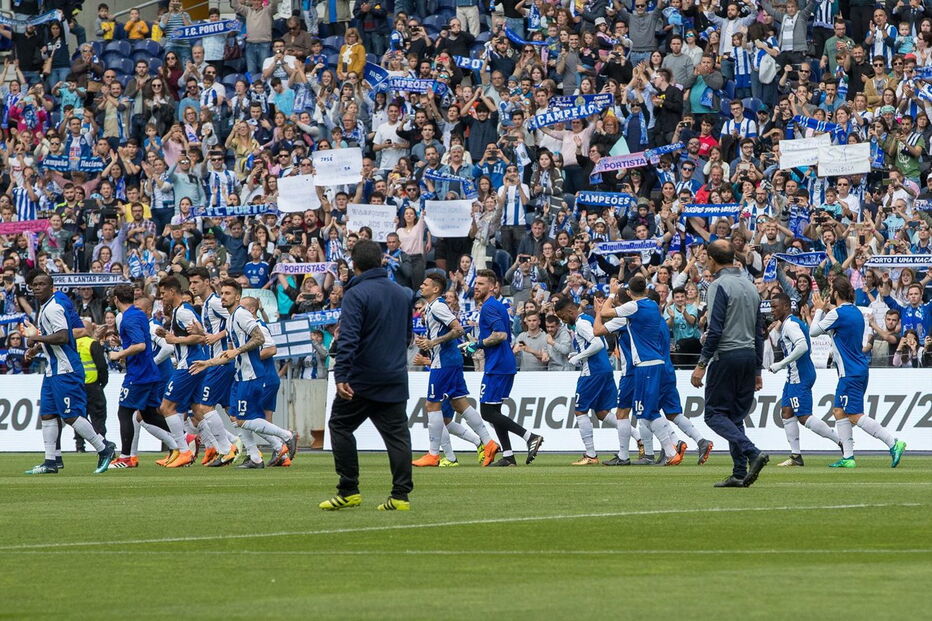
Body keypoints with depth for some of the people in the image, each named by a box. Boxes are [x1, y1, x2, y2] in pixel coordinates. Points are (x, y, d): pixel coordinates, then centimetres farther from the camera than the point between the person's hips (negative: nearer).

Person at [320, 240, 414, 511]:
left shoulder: (356, 295, -12)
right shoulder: (402, 294, 11)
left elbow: (348, 339, -20)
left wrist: (341, 375, -24)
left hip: (362, 379, -6)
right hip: (396, 378, 6)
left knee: (340, 426, 8)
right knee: (396, 434, 4)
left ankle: (348, 491, 5)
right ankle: (401, 495, -1)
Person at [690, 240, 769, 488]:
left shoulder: (719, 286, -9)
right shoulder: (749, 286, 16)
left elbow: (715, 330, -17)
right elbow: (759, 331, 18)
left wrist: (701, 364, -14)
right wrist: (757, 370, 21)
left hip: (726, 356, -8)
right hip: (749, 356, 8)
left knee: (715, 414, -3)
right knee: (736, 415, 11)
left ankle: (753, 453, -20)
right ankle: (740, 474, 4)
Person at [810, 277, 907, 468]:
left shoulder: (838, 314, -16)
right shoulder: (855, 311, 12)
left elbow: (813, 331, -6)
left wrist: (819, 310, 8)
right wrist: (828, 310, 18)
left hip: (851, 372, -10)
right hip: (859, 369, 10)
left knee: (855, 416, -9)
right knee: (839, 412, 11)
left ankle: (893, 443, -17)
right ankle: (848, 457, 8)